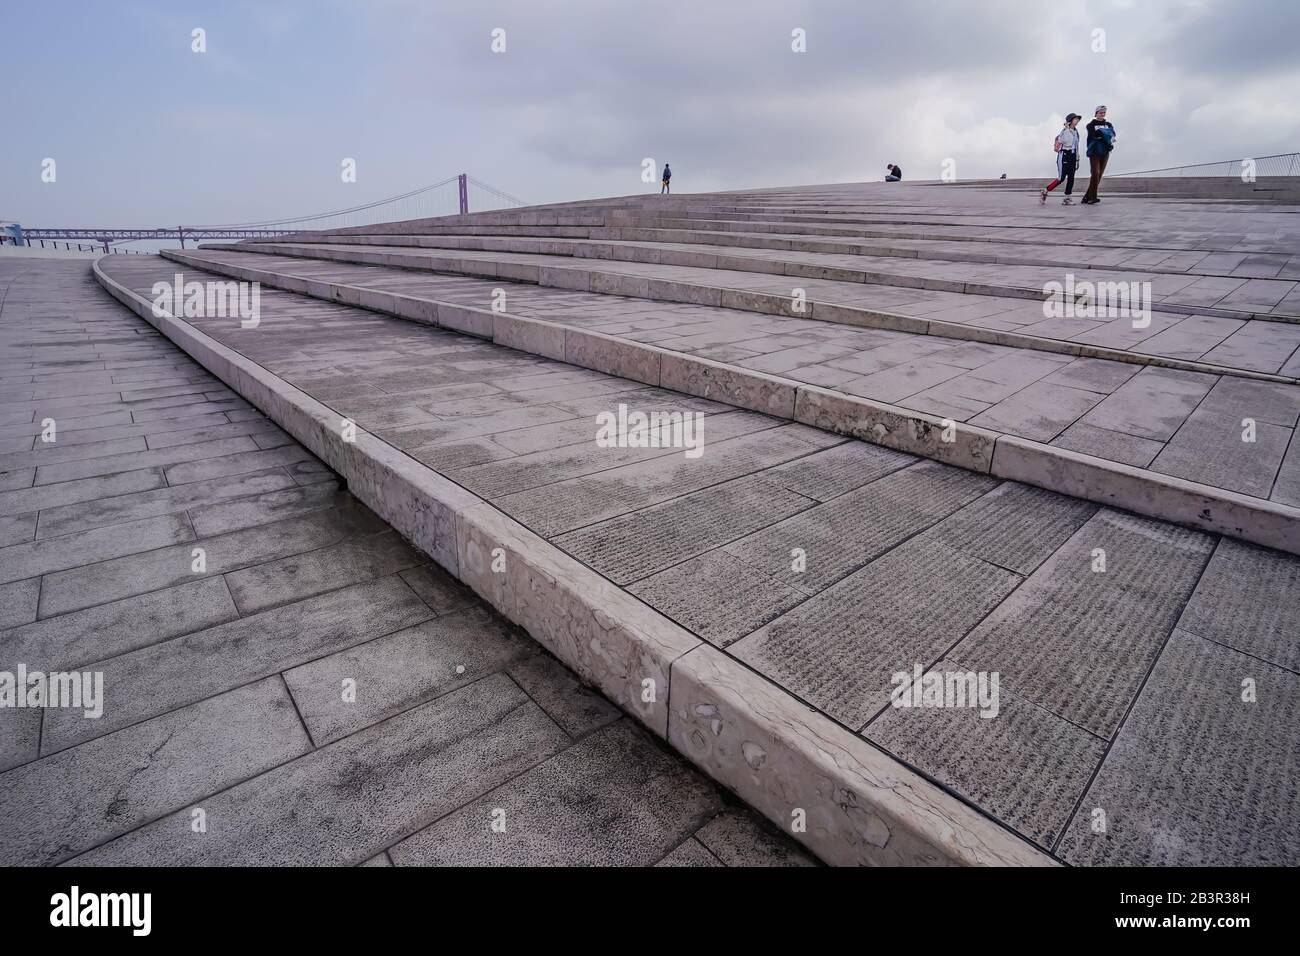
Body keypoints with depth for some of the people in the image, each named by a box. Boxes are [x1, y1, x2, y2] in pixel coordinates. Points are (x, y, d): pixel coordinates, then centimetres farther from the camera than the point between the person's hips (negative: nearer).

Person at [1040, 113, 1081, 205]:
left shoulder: (1076, 132, 14)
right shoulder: (1064, 131, -7)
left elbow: (1077, 147, 18)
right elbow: (1056, 147, -9)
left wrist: (1077, 160, 15)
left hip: (1072, 156, 7)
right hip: (1064, 156, -7)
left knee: (1071, 178, -1)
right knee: (1061, 178, -11)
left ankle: (1067, 198, 0)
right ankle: (1044, 192, 4)